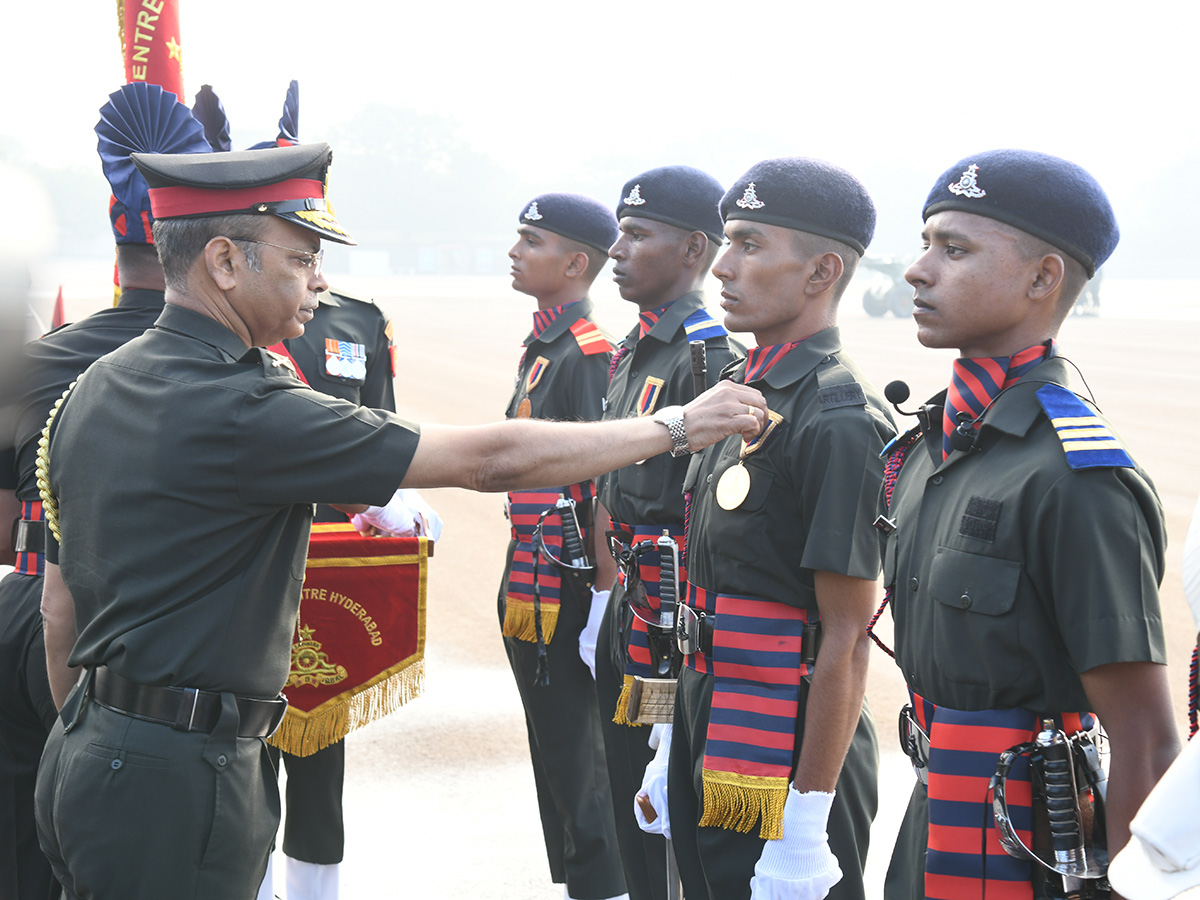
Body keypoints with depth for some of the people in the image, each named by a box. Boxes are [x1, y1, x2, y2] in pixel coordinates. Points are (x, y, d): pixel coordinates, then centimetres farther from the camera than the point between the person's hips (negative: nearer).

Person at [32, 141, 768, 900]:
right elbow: (488, 461, -19)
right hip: (180, 777, -9)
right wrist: (681, 425, -9)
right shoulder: (240, 410, -20)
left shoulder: (92, 391, 8)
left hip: (87, 752, 9)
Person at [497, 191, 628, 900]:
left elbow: (608, 488, -20)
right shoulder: (543, 347, 14)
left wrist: (601, 601, -21)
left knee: (573, 760, -2)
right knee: (555, 755, 17)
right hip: (531, 593, 10)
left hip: (561, 595, -10)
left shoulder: (588, 355, -16)